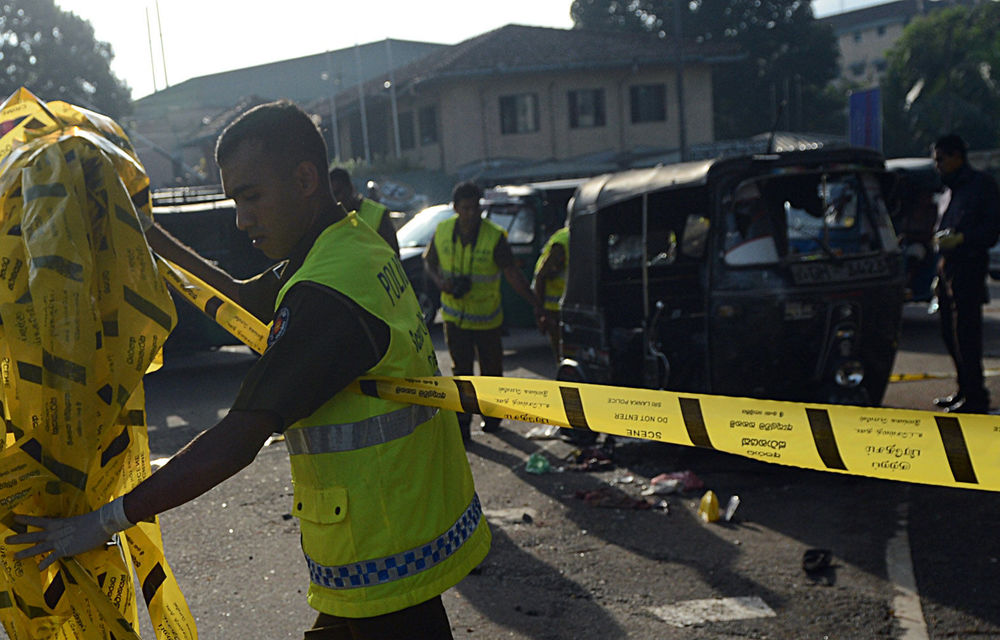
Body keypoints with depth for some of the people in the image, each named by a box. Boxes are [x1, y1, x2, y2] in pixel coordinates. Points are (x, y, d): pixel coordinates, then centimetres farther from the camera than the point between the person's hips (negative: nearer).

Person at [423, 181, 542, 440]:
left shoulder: (494, 236, -17)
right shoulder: (443, 232, -7)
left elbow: (512, 274, -19)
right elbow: (429, 261, 9)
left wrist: (535, 303, -28)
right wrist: (440, 282, -11)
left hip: (486, 317, -1)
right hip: (454, 314, 2)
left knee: (491, 368, 10)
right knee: (461, 370, 2)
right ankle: (462, 421, 11)